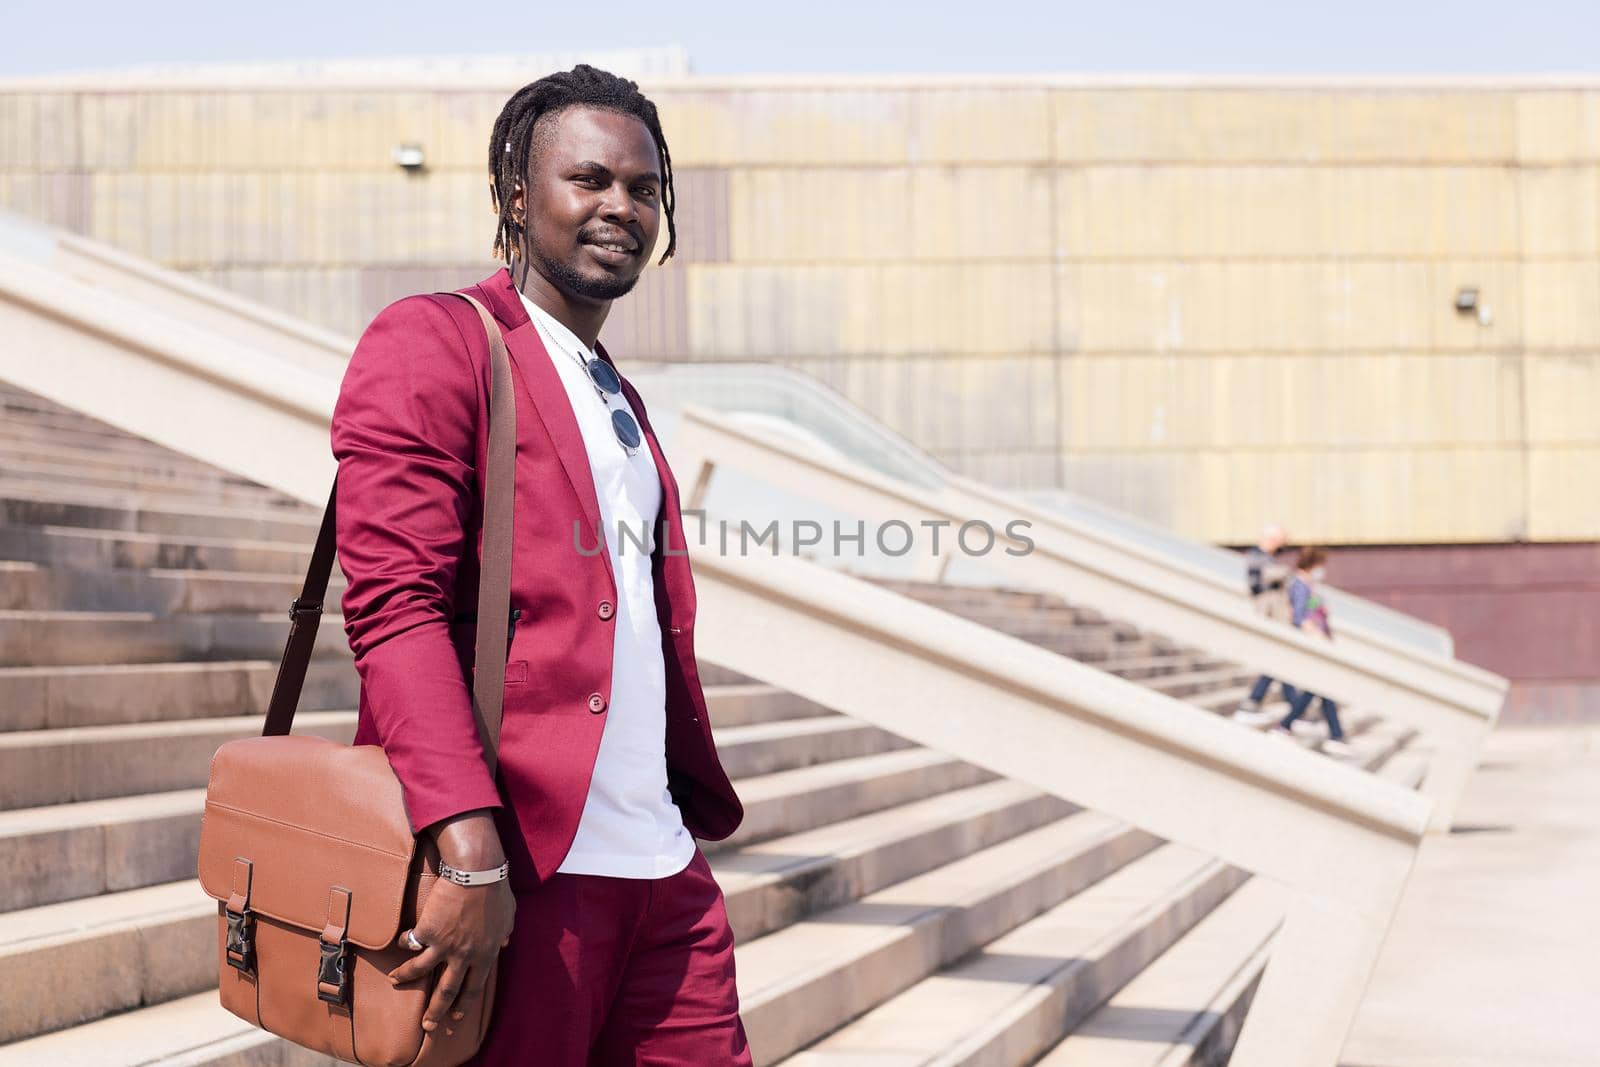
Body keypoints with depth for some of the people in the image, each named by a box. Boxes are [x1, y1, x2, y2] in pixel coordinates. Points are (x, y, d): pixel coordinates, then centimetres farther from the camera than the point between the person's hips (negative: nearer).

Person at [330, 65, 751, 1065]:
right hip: (516, 872, -7)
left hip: (666, 872, 8)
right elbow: (394, 601, -14)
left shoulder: (619, 403, 23)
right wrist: (470, 849, -24)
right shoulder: (433, 343, -3)